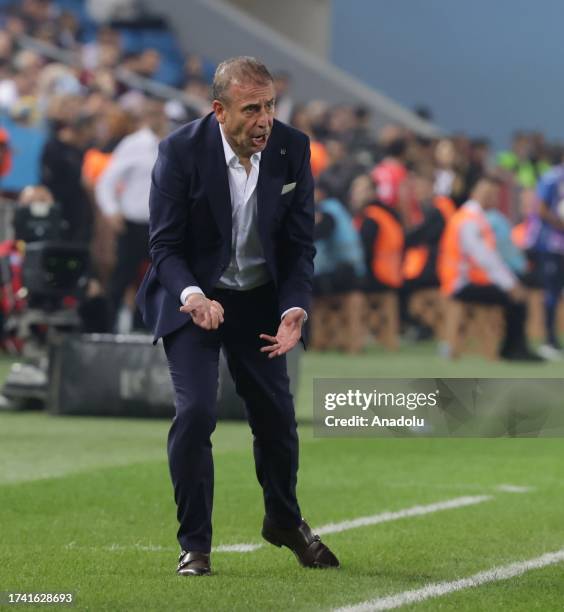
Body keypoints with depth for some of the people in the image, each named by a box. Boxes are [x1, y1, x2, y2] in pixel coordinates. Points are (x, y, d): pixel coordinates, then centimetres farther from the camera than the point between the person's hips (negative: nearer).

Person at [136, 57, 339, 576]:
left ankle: (285, 520, 38)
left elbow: (299, 243, -6)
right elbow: (165, 245, -17)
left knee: (277, 414, 11)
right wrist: (193, 295, -36)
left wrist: (295, 309, -21)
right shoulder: (181, 151, -22)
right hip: (193, 295, -3)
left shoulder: (293, 149, -13)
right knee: (196, 411, -18)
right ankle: (195, 544, -4)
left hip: (260, 299, 3)